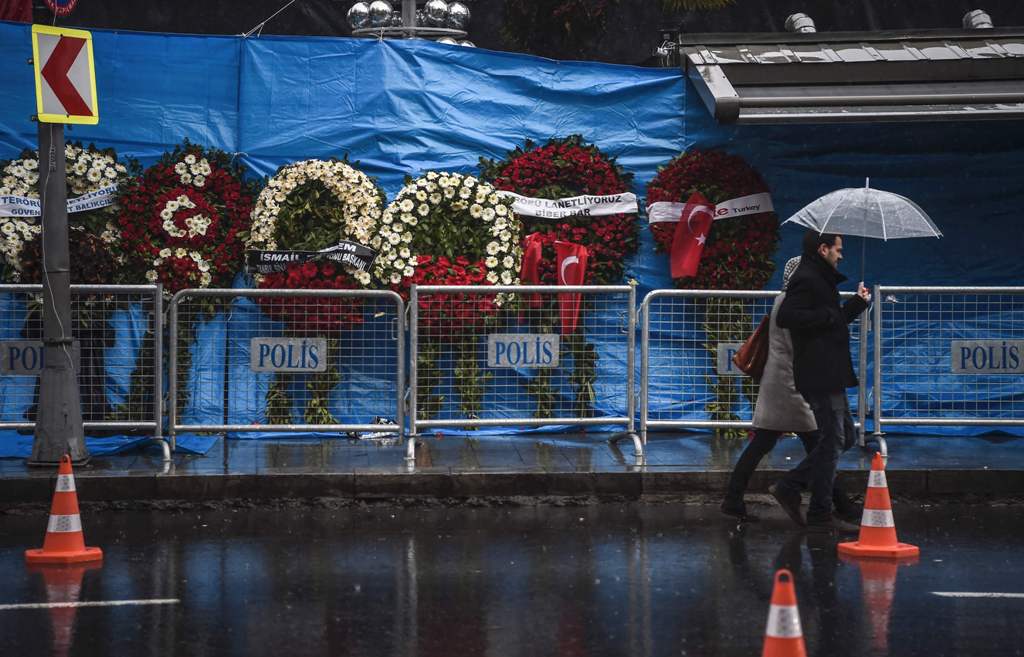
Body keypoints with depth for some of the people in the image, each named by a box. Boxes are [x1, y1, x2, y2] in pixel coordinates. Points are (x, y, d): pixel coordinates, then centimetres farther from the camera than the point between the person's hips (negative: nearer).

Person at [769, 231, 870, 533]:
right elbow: (786, 317, -26)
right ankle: (820, 515, -2)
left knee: (845, 437, 15)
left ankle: (789, 487, 14)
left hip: (830, 376, 11)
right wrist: (828, 316, -20)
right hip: (820, 376, -11)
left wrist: (857, 303, 23)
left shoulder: (820, 280, 20)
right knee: (832, 441, -7)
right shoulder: (806, 279, -13)